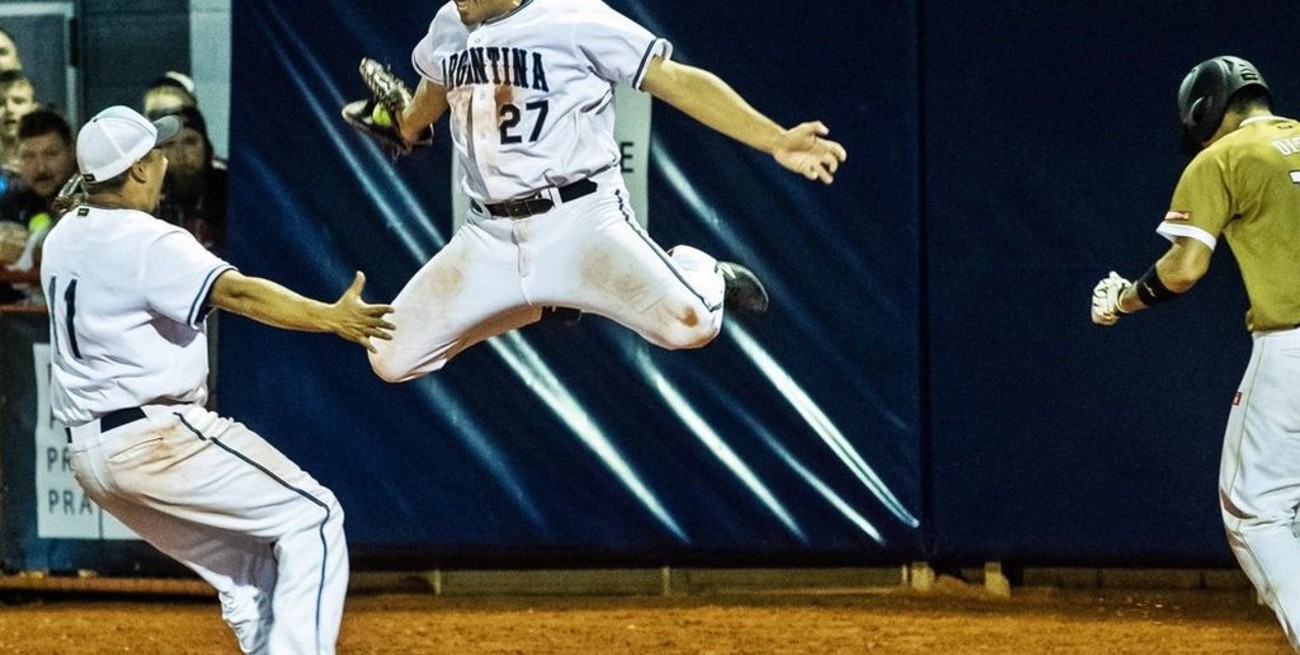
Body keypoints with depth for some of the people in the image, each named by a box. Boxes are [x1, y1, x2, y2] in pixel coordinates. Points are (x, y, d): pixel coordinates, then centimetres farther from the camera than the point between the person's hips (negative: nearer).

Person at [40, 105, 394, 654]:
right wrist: (330, 318, -39)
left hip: (88, 454, 9)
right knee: (313, 518, -7)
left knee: (249, 565, 19)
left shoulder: (62, 237, 11)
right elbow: (236, 292, -29)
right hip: (158, 440, -9)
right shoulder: (149, 243, -15)